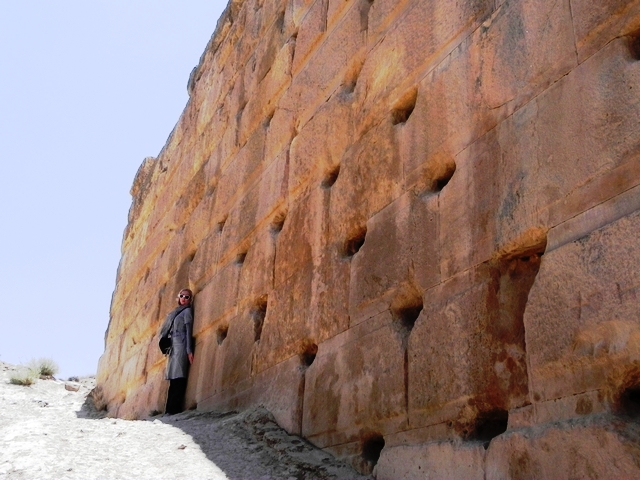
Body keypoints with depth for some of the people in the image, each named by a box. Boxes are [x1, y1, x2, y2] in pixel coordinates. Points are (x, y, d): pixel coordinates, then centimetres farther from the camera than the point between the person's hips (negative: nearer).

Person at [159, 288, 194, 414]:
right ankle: (171, 410, 2)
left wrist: (189, 350, -15)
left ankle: (174, 410, -16)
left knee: (178, 378, -12)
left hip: (181, 345, -7)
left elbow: (189, 330, -7)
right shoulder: (176, 312, 24)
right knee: (174, 379, 3)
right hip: (173, 346, 7)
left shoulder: (187, 311, 2)